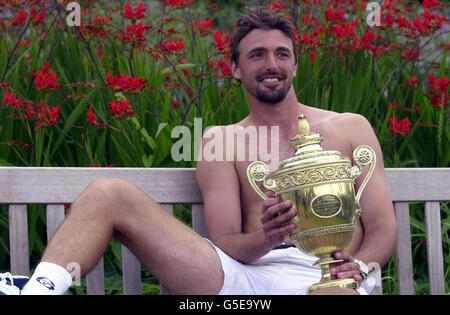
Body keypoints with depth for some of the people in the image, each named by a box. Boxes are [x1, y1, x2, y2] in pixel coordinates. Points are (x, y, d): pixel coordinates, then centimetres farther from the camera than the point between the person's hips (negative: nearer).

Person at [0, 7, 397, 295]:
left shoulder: (350, 129, 17)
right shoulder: (221, 142, 18)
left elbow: (383, 229, 11)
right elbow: (223, 243, 8)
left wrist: (357, 267, -13)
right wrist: (266, 238, -16)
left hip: (323, 280, -2)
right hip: (244, 274, 2)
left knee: (338, 292, -45)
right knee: (110, 194, -11)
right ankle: (39, 289, -35)